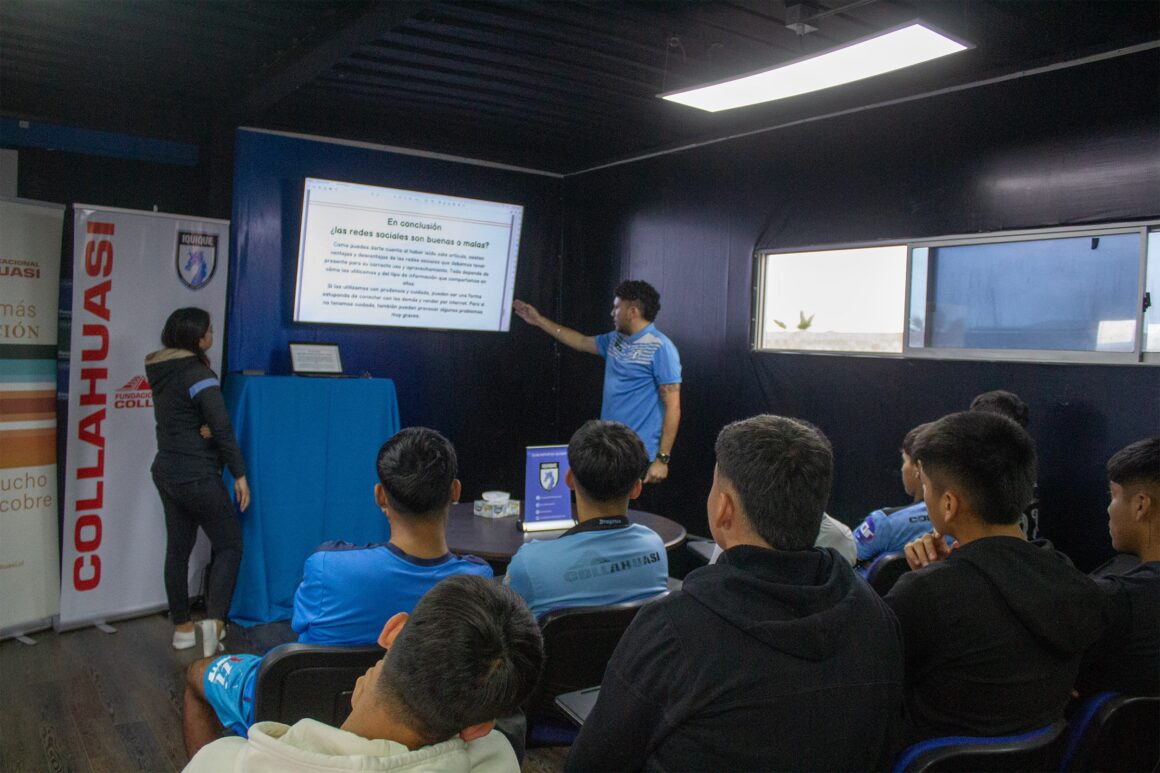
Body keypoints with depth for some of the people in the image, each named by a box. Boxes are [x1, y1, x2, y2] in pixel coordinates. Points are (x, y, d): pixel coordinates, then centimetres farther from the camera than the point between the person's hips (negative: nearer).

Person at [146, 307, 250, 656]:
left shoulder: (161, 372, 9)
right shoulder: (198, 374, -17)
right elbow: (222, 428, -19)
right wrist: (239, 473, -14)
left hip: (167, 473, 8)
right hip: (197, 477, -8)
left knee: (178, 548, 13)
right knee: (229, 546, 0)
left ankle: (182, 627, 22)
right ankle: (214, 620, -14)